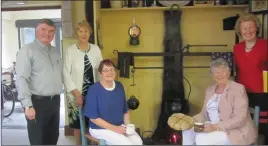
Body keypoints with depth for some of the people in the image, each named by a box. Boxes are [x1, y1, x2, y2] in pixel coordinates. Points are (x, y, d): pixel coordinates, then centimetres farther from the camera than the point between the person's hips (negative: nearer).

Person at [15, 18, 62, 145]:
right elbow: (21, 79, -16)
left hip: (55, 101, 7)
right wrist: (28, 105, -23)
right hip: (37, 102, -6)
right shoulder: (27, 50, -9)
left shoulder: (55, 52, 13)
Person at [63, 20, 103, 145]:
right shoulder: (70, 50, -8)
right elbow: (66, 74, -8)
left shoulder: (96, 49, 1)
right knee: (77, 123, 7)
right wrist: (76, 93, -11)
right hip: (77, 94, -2)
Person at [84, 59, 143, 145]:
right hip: (100, 128, -5)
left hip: (120, 125, 5)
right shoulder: (94, 90, -15)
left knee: (138, 141, -17)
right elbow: (93, 117, -15)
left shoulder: (119, 86, 4)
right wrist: (114, 128, -18)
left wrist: (128, 125, -5)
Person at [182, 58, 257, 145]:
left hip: (238, 131, -7)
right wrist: (192, 120, -11)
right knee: (188, 131, -8)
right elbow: (204, 114, 11)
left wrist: (216, 127, -29)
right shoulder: (210, 90, 11)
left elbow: (239, 119, -19)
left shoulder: (238, 89, -11)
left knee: (201, 139, -26)